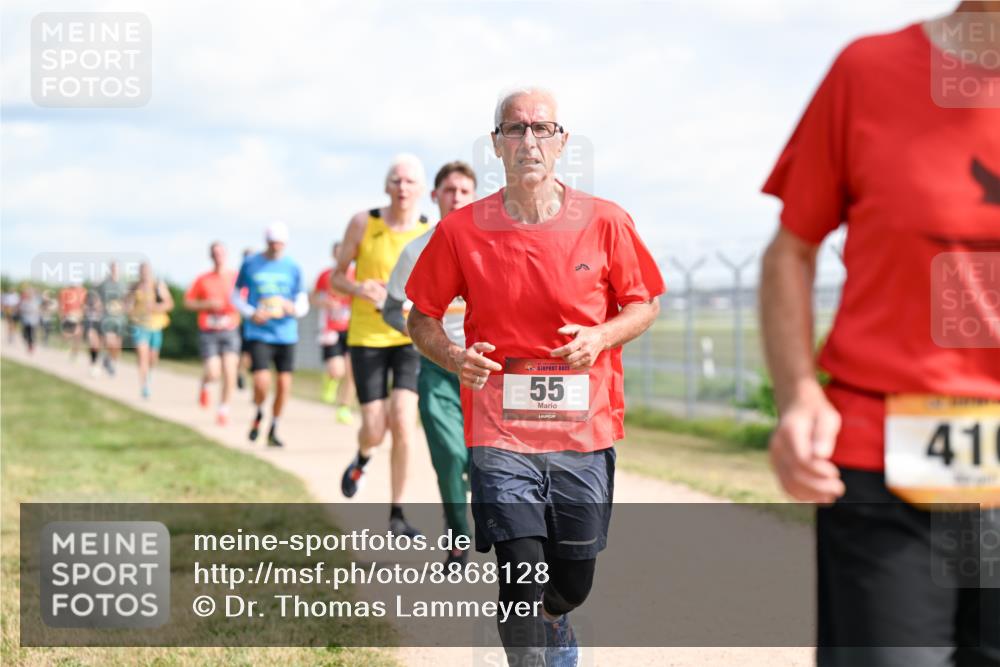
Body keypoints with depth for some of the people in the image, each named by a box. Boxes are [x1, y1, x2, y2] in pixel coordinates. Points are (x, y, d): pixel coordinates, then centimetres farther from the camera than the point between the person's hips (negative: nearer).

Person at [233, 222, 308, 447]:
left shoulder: (293, 268, 6)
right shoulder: (250, 264, 3)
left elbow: (303, 304, 9)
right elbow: (236, 294, 11)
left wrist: (294, 309, -15)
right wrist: (250, 313, -7)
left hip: (286, 334, 2)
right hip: (259, 333, -2)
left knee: (284, 384, 2)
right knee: (262, 382, -15)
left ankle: (273, 430, 21)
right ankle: (259, 414, 17)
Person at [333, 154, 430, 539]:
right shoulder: (363, 224, -6)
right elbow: (336, 278, 3)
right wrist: (359, 288, -19)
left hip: (411, 338, 0)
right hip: (367, 337, 0)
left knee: (403, 422, -15)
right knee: (374, 430, -3)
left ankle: (396, 515, -2)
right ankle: (362, 459, 38)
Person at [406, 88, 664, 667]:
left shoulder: (605, 222, -1)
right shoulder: (461, 231, -2)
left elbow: (645, 304, 9)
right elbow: (421, 316, 8)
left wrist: (601, 336, -12)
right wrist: (452, 356, -13)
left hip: (585, 429, 2)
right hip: (500, 431, -1)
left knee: (573, 583, 12)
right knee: (523, 573, -13)